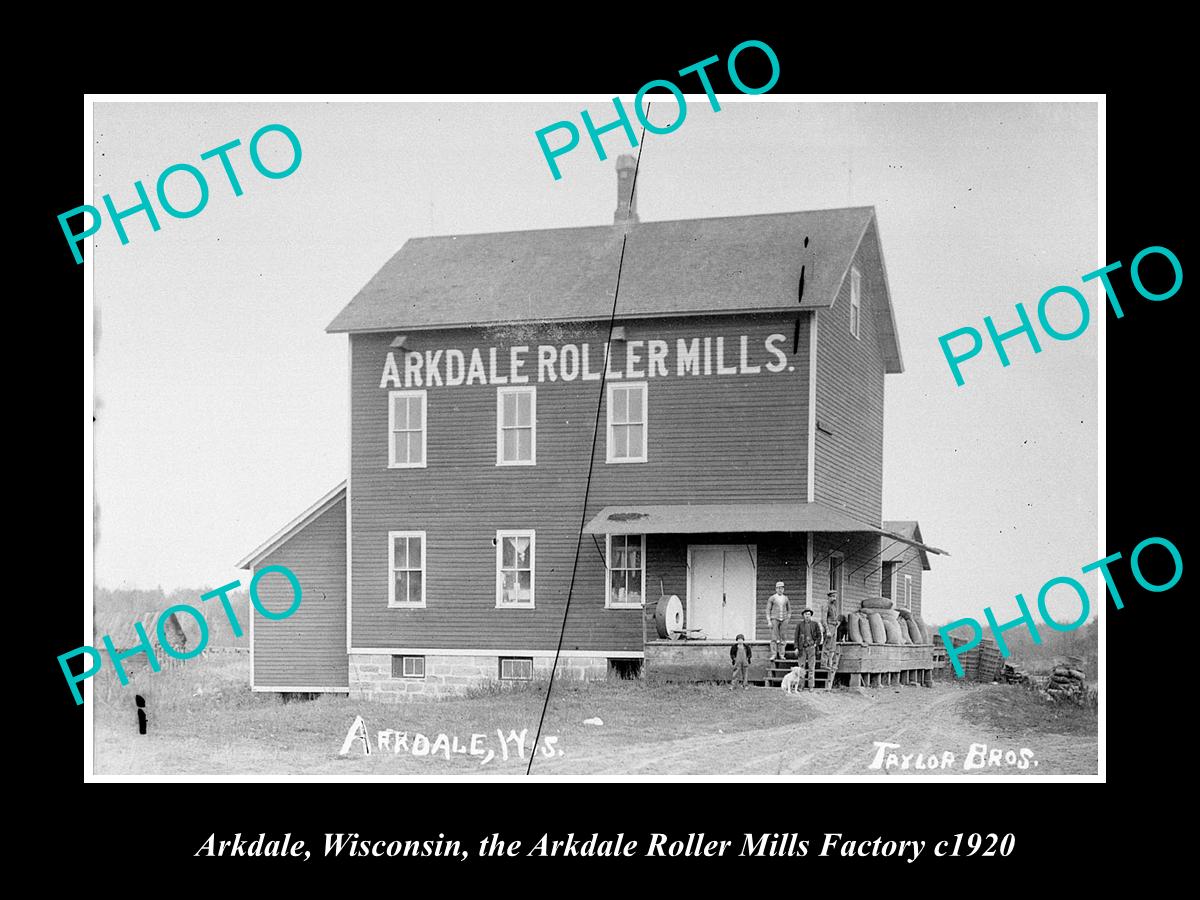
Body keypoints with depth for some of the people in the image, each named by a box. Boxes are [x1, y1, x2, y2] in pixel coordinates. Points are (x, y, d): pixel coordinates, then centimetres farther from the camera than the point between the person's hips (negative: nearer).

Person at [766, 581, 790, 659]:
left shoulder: (785, 598, 10)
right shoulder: (771, 598, 0)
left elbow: (789, 610, 18)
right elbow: (768, 610, 0)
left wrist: (788, 620, 7)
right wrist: (769, 621, -8)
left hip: (783, 620, 3)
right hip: (774, 619, -3)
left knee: (783, 638, -1)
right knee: (774, 638, -8)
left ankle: (781, 655, 3)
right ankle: (774, 655, -8)